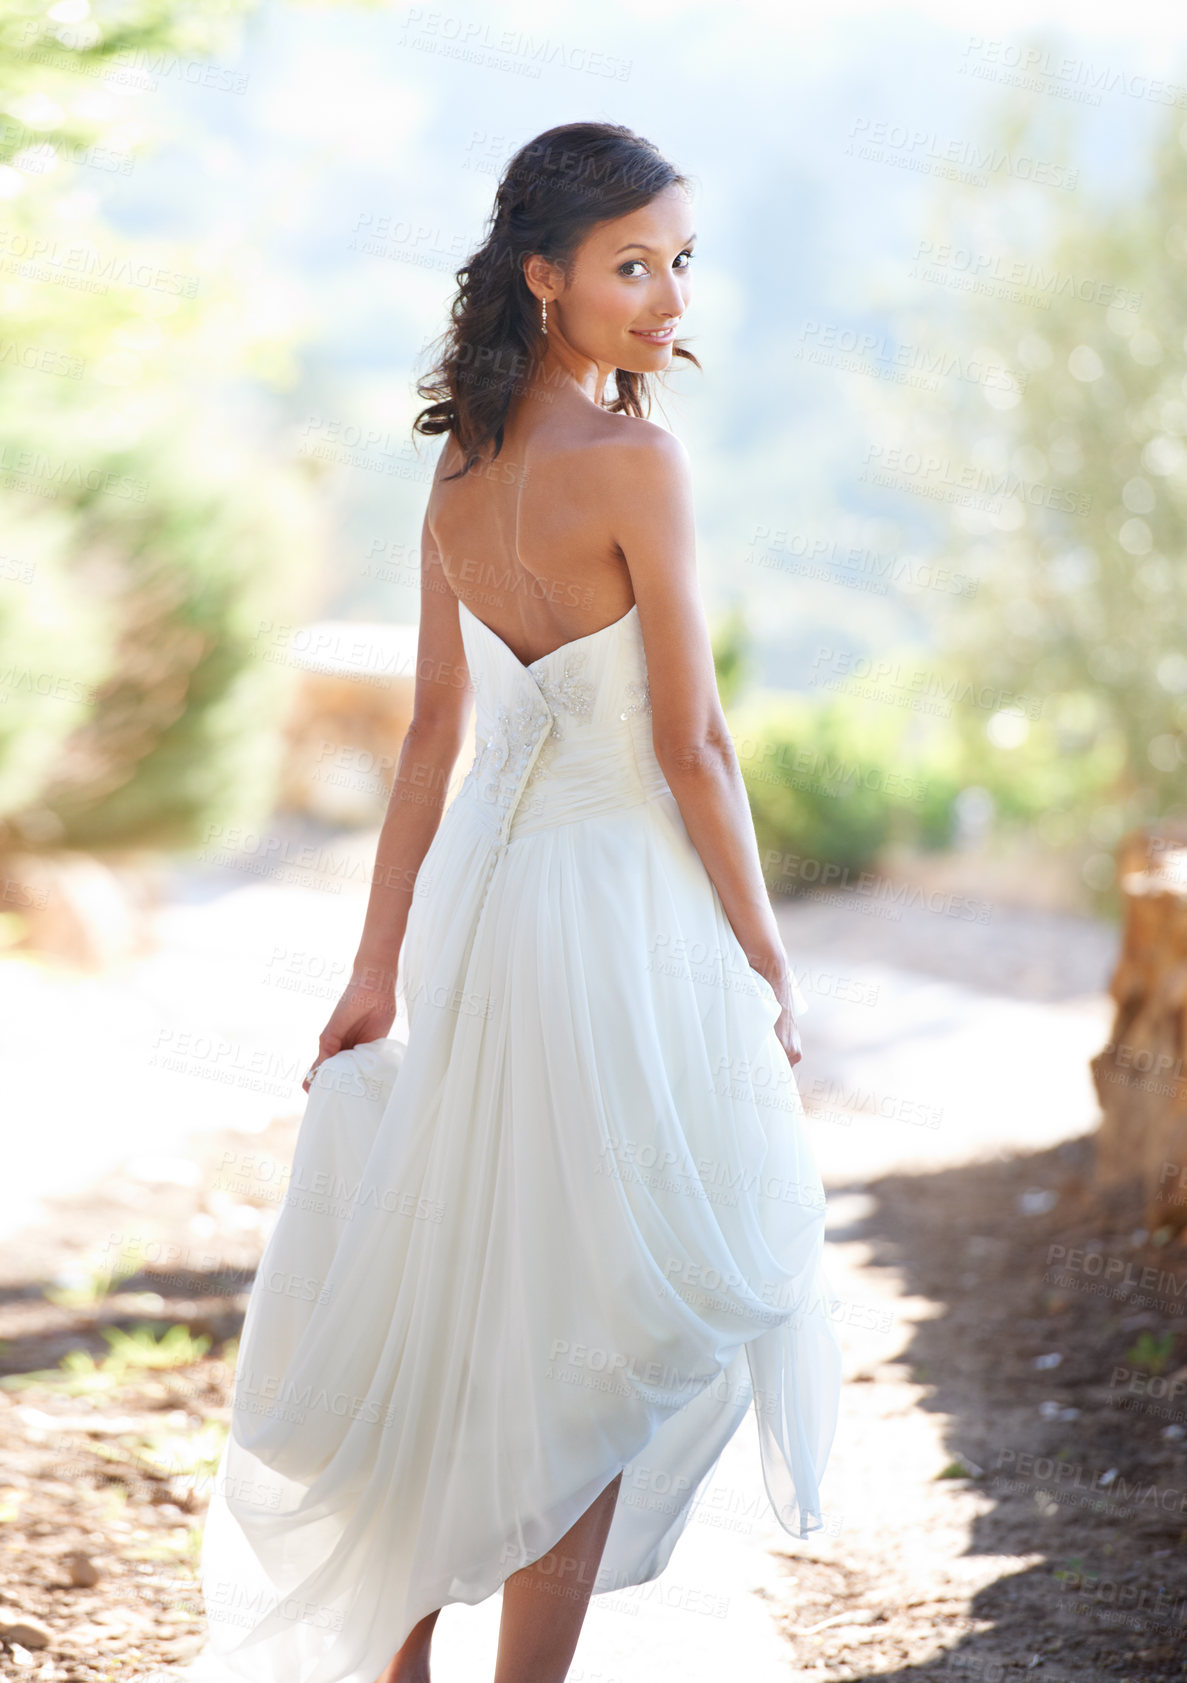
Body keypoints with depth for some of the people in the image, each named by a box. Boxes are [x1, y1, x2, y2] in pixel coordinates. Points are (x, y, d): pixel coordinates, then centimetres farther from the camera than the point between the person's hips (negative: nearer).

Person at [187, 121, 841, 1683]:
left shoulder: (464, 463, 5)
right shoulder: (636, 464, -17)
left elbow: (434, 727, 8)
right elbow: (691, 747, -15)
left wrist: (380, 963, 11)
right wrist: (768, 967, -5)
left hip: (483, 894, 7)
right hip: (623, 910, -7)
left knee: (462, 1299, 17)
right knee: (599, 1328, 4)